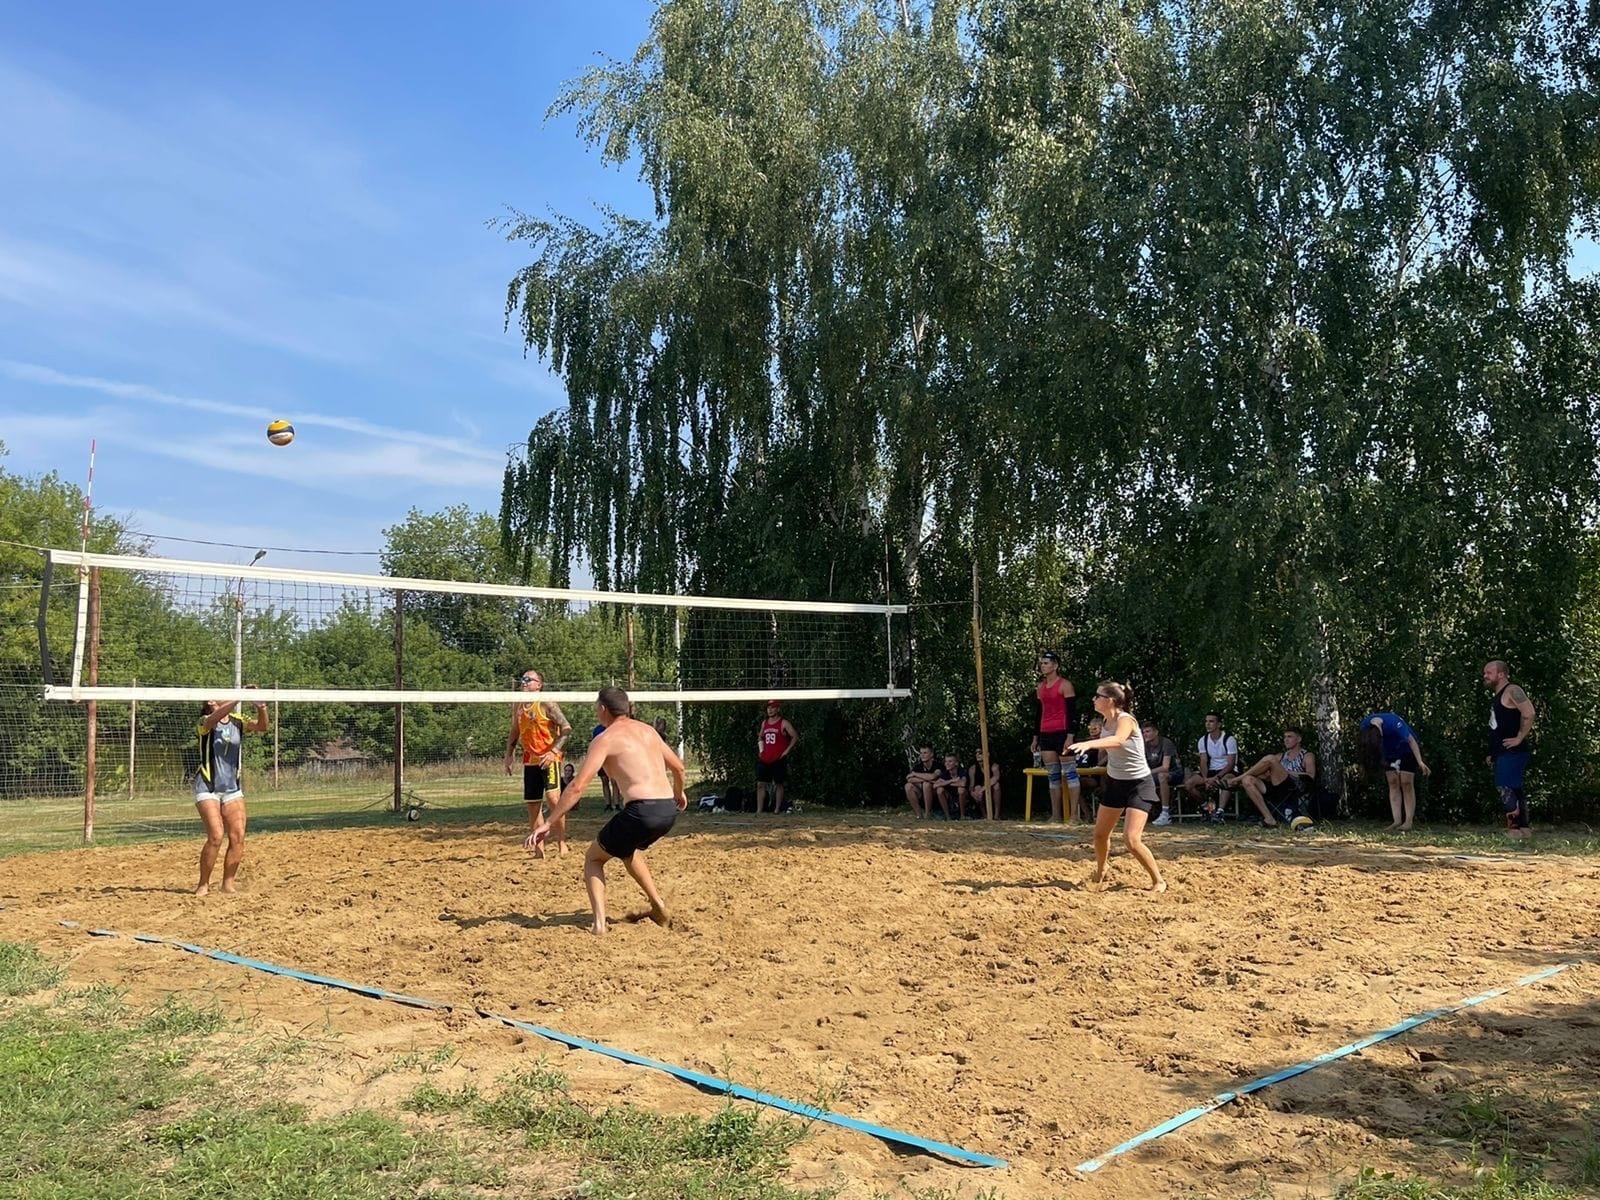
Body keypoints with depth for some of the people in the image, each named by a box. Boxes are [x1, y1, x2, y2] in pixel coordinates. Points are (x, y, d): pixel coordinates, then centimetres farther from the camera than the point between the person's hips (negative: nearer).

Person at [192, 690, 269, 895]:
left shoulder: (237, 722, 4)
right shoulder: (205, 723, -8)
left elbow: (261, 726, -12)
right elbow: (215, 718, -32)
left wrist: (261, 707, -32)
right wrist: (239, 699, -45)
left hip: (233, 788, 5)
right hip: (207, 788, -5)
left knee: (238, 838, -2)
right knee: (216, 836, -15)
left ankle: (228, 883, 11)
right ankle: (203, 885, 0)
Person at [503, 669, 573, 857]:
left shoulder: (546, 704, -9)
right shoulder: (517, 707, 10)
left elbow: (566, 729, -12)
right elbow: (514, 732, 22)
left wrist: (553, 751, -21)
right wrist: (509, 755, 12)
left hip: (549, 759, -6)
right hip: (529, 760, 6)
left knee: (552, 797, -19)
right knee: (532, 804, 6)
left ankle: (561, 841, -8)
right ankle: (540, 849, 14)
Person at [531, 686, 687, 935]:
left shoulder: (605, 739, -1)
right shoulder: (647, 730, 18)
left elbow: (577, 786, -9)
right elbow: (678, 767, 27)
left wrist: (547, 824, -6)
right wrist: (679, 793, 47)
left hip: (642, 810, -7)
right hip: (669, 809, 7)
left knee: (593, 858, 15)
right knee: (629, 852, 35)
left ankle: (599, 924, 0)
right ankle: (660, 911, 32)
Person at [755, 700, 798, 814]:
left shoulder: (783, 723, -5)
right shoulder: (764, 723, 12)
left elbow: (795, 737, -6)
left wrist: (787, 751, -8)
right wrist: (761, 749, 11)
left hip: (778, 760, -5)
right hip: (764, 760, 5)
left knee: (778, 784, 2)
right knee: (760, 784, -1)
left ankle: (777, 809, 8)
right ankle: (759, 810, 1)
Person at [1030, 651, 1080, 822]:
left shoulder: (1065, 685, -4)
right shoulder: (1040, 687, 16)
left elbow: (1072, 712, -9)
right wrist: (1036, 737, 19)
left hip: (1062, 732, -7)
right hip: (1046, 734, 7)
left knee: (1070, 772, -6)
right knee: (1052, 775, 8)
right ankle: (1055, 815, 11)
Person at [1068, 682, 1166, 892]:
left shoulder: (1125, 720, -24)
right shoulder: (1105, 721, -1)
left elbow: (1118, 740, -46)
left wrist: (1089, 744, -60)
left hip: (1139, 784, -8)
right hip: (1115, 781, 8)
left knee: (1131, 839, -17)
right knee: (1100, 834, 12)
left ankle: (1159, 881, 2)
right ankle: (1100, 873, 37)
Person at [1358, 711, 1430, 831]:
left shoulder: (1393, 724, -40)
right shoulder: (1365, 726, -23)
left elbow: (1411, 740, -27)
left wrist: (1420, 762, -28)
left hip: (1407, 750, -5)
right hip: (1390, 753, 5)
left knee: (1406, 783, -9)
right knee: (1393, 784, -4)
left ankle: (1408, 822, -8)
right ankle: (1397, 821, -8)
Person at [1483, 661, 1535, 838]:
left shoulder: (1512, 691, -9)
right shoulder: (1497, 697, 21)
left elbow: (1529, 713, -23)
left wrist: (1519, 738, -20)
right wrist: (1493, 754, 21)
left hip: (1513, 752, -10)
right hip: (1502, 753, 10)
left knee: (1506, 789, -14)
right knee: (1515, 790, 11)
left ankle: (1514, 829, -14)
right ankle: (1524, 828, 15)